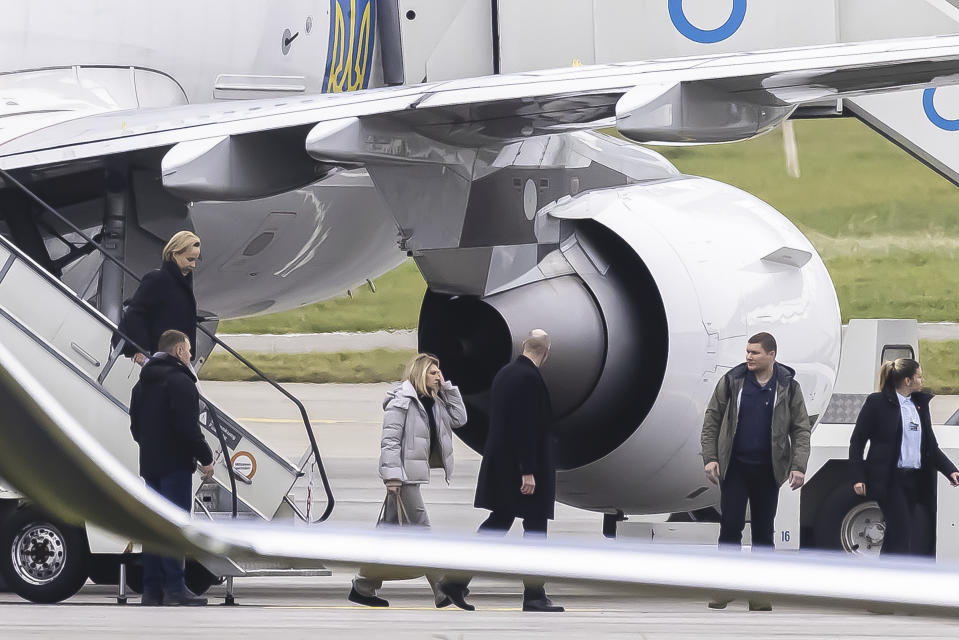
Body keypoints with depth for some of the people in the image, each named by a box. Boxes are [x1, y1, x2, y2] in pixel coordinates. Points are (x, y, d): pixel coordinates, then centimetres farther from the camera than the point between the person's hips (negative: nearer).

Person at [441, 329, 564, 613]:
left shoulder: (504, 373, 9)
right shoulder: (530, 378, -18)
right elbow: (527, 427, -22)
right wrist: (528, 472, -21)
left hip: (499, 461, 9)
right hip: (522, 465, -9)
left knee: (498, 521, 15)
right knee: (535, 526, 0)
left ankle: (458, 581, 10)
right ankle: (534, 596, 4)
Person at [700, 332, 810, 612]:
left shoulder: (788, 387, 2)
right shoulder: (732, 381, 2)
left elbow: (800, 429, 2)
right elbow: (711, 421, 5)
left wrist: (798, 466, -10)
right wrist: (710, 457, -5)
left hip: (767, 470, 1)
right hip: (734, 467, -1)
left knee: (763, 531, 6)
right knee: (730, 526, -6)